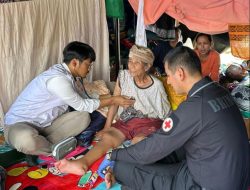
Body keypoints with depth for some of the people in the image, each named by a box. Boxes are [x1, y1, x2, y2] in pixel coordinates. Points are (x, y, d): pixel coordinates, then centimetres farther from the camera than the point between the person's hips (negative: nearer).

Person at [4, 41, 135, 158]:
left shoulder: (65, 74, 3)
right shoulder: (57, 78, -26)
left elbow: (82, 99, 16)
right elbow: (81, 105, -15)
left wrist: (111, 100, 12)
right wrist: (112, 101, -7)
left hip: (43, 124, 9)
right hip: (18, 124, -9)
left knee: (83, 117, -7)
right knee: (25, 138, -44)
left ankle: (38, 146, -10)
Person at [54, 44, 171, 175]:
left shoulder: (156, 86, -8)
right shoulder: (123, 76, 0)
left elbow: (166, 114, 0)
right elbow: (114, 102, 5)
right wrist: (107, 127, 3)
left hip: (149, 122, -2)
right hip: (126, 121, 3)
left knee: (139, 141, -35)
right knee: (108, 136, -26)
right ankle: (82, 163, -48)